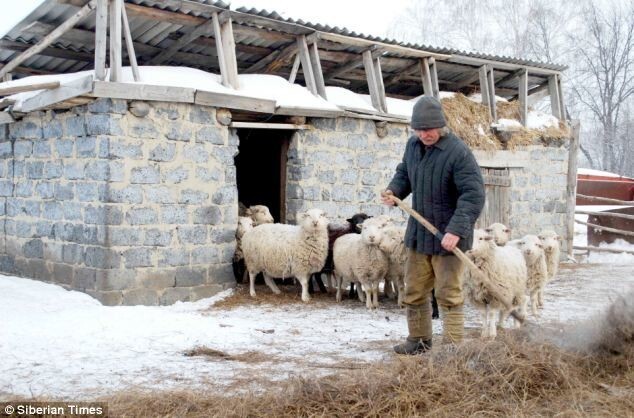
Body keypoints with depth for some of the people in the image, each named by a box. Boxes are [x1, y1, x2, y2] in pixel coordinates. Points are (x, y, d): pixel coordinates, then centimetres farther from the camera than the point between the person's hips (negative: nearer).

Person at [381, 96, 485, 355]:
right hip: (418, 233, 7)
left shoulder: (458, 152, -19)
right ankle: (419, 340, 30)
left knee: (449, 295, -2)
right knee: (414, 292, 15)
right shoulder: (413, 145, 4)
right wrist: (394, 191, -1)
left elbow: (473, 195, -24)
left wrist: (456, 230, -33)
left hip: (447, 238, -7)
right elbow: (404, 173, 22)